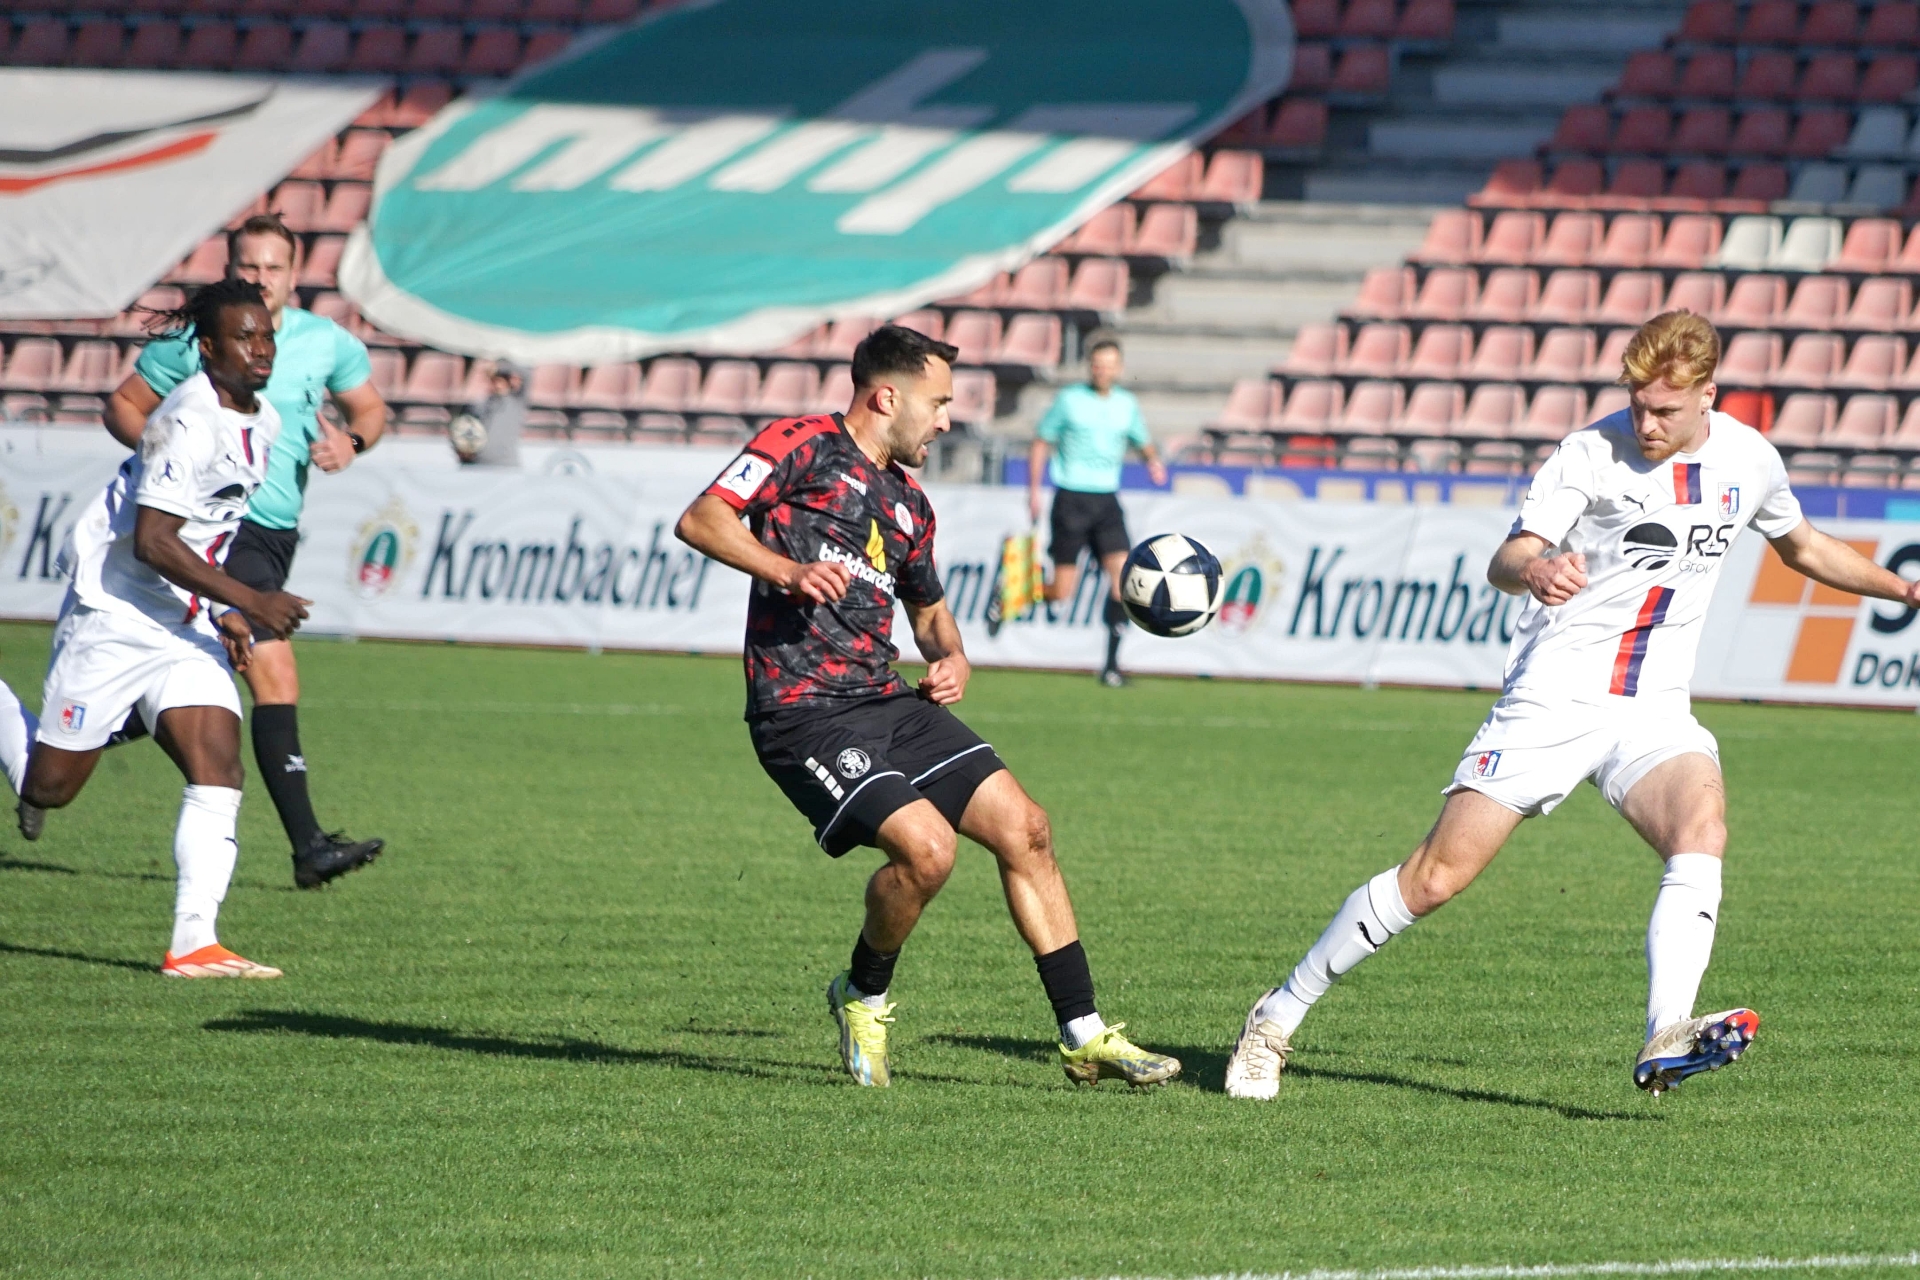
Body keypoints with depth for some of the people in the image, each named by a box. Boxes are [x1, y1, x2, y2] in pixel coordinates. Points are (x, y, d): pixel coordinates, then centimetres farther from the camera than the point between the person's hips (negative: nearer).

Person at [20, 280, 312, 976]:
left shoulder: (264, 423, 8)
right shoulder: (189, 422, -20)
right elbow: (151, 541, -25)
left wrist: (223, 613, 14)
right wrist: (247, 600, -25)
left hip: (187, 631, 7)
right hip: (115, 622, -7)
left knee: (218, 773, -12)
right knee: (50, 784, 1)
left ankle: (193, 943, -17)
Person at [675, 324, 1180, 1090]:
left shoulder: (908, 505, 20)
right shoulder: (801, 447, -2)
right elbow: (700, 520, -11)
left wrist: (951, 656, 11)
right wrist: (788, 570, -26)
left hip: (889, 704, 8)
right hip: (804, 713, -8)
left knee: (1023, 830, -2)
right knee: (926, 846, -24)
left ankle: (1084, 1037, 5)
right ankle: (864, 997, 5)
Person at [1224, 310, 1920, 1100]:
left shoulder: (1747, 459, 4)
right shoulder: (1592, 453, -11)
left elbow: (1802, 547, 26)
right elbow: (1504, 563, -21)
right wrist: (1534, 570, -44)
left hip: (1655, 713, 3)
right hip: (1553, 700, -3)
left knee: (1702, 831, -28)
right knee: (1436, 876, -6)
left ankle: (1665, 1042, -43)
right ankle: (1278, 1019, 9)